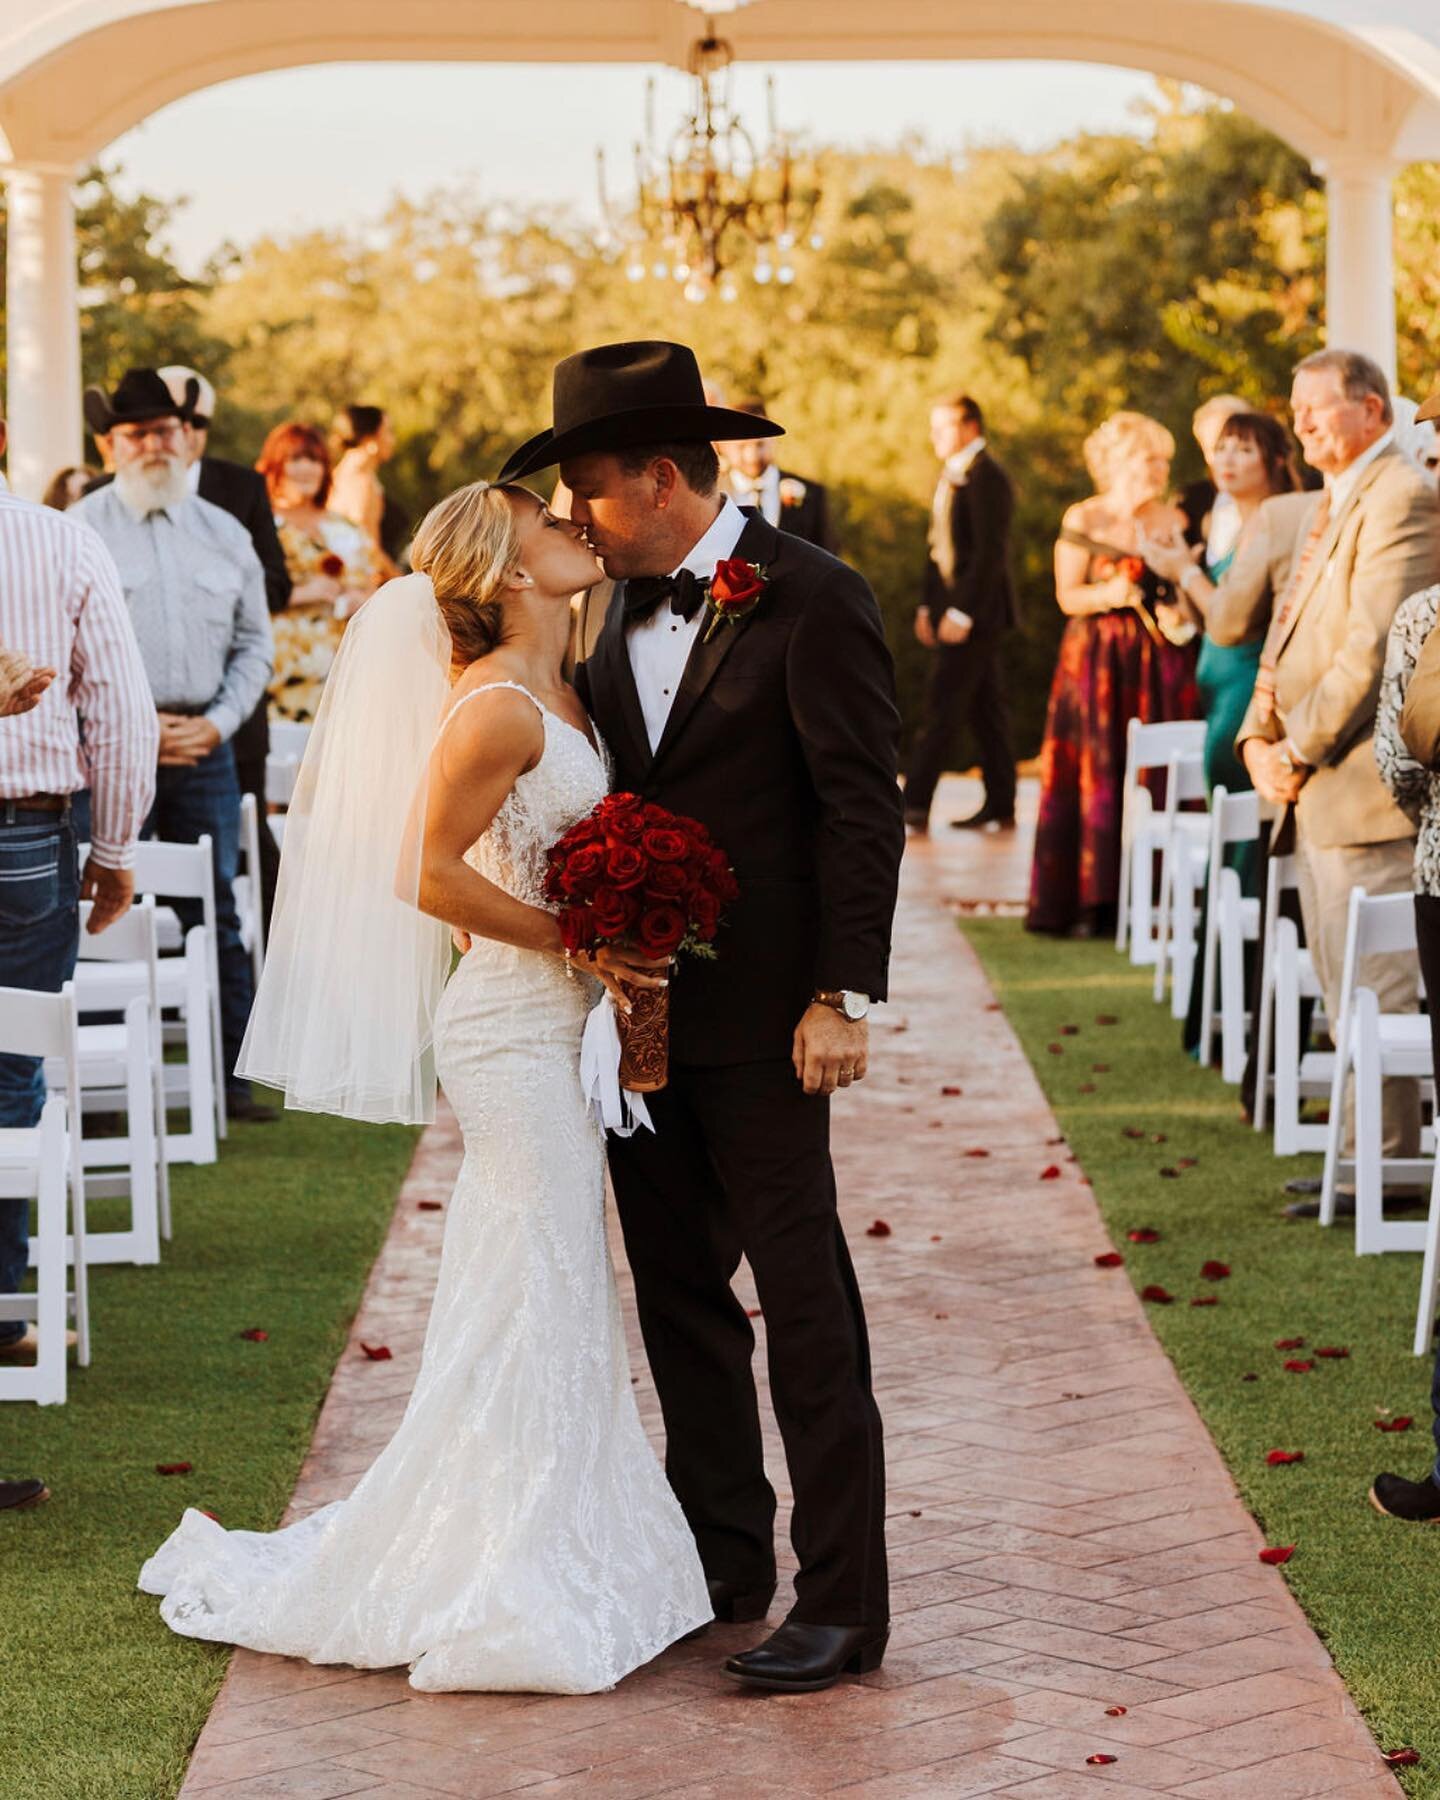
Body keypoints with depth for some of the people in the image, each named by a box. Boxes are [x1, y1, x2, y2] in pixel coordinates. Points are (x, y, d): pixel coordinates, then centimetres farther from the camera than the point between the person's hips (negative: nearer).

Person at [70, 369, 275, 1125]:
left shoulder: (223, 534, 12)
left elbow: (254, 644, 14)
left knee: (215, 913, 4)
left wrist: (217, 723, -1)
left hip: (203, 744, 3)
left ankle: (232, 1076, 9)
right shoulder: (80, 531, 0)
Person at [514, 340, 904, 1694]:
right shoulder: (629, 606, 12)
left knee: (805, 1306, -4)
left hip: (758, 1021, -8)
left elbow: (861, 809, -12)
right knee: (679, 1293, 14)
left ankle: (842, 1603, 0)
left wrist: (842, 996, -16)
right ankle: (723, 1558, 25)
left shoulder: (812, 601, -11)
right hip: (642, 1008, 8)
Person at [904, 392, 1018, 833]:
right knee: (985, 711, 11)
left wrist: (961, 612, -21)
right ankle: (1000, 806, 15)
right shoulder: (951, 475, 15)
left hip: (976, 613, -9)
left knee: (942, 707, -10)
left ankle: (915, 805, -10)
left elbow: (991, 551, -19)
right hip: (954, 610, 9)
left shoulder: (987, 478, -14)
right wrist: (928, 606, 13)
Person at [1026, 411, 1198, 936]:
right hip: (1097, 661, -2)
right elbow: (1067, 596, -2)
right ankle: (1095, 901, -2)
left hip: (1160, 663, 3)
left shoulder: (1174, 522, 9)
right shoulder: (1084, 519, 0)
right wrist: (1109, 595, -19)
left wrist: (1178, 615, -12)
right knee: (1097, 777, -5)